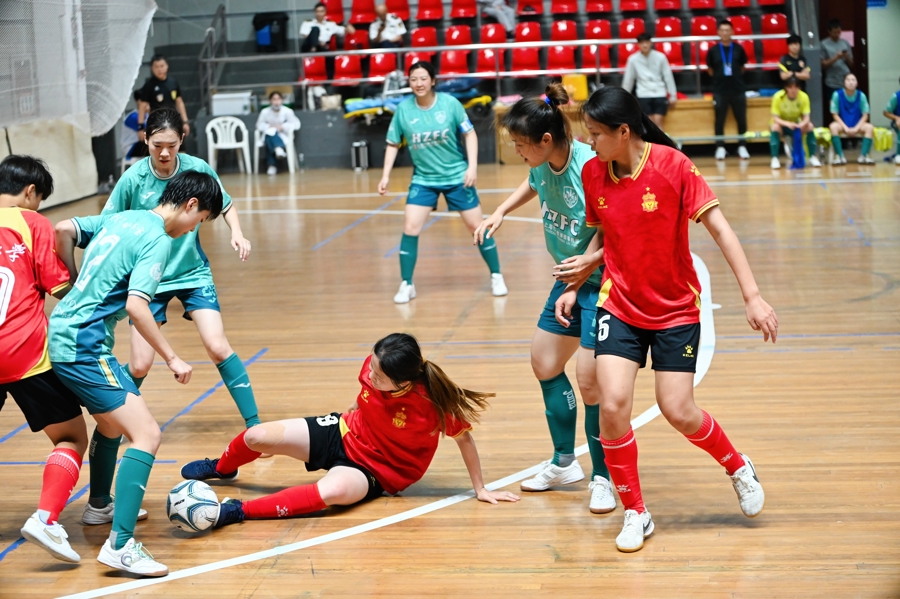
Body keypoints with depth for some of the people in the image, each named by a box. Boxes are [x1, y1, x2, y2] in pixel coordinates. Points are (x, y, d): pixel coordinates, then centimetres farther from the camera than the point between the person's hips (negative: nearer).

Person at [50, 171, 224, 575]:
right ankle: (120, 545, -22)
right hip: (83, 347, -10)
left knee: (112, 419, 31)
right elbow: (136, 306, -21)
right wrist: (172, 359, -15)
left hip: (62, 333, 10)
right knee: (147, 434, -15)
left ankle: (100, 505, 50)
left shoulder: (120, 218, 14)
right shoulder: (157, 239, -12)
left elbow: (63, 230, 19)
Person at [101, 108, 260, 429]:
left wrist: (237, 233, -11)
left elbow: (226, 205, 7)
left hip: (193, 272, 1)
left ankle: (253, 422, -1)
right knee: (140, 365, -4)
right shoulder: (133, 179, -15)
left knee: (218, 347, -13)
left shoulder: (198, 169, -10)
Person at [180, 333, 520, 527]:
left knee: (334, 491, -41)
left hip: (374, 470, -5)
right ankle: (221, 469, 36)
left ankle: (234, 512, -37)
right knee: (256, 437, -3)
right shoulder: (374, 367, -19)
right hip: (342, 434, 5)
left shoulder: (432, 403, -33)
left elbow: (464, 436, -18)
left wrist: (479, 489, -12)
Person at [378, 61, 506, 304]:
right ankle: (406, 285, 4)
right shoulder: (403, 109, -9)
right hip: (423, 179, 1)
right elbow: (393, 144, 3)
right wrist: (386, 175, -4)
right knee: (410, 228, -9)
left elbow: (469, 133, -5)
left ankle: (496, 277, 20)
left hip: (457, 176, -1)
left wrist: (472, 166, -14)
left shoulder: (450, 103, -13)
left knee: (476, 226, 4)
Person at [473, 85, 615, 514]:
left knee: (588, 380, -13)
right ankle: (564, 463, 33)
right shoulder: (544, 165, -5)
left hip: (602, 283, -9)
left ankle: (604, 478, 6)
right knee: (545, 364, 16)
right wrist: (500, 213, 14)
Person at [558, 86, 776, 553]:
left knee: (678, 411, -5)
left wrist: (752, 296, -20)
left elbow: (718, 227, -15)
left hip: (676, 308, -3)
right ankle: (635, 514, 5)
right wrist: (576, 285, 5)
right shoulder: (593, 173, -3)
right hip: (620, 305, 3)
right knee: (613, 403, -14)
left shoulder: (672, 164, -16)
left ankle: (738, 467, 28)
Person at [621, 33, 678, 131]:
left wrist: (673, 95, 6)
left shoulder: (660, 57, -3)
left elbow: (668, 76, 3)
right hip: (643, 95, 0)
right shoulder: (633, 59, -3)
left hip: (660, 93, 0)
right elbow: (628, 79, 5)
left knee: (658, 121, -9)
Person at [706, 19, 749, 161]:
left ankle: (742, 147, 15)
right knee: (720, 120, 3)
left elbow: (742, 67, 14)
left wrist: (735, 77, 9)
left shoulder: (738, 49, 1)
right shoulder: (713, 50, -2)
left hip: (738, 90, 1)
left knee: (741, 119, 5)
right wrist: (720, 77, 8)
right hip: (720, 91, -1)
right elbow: (710, 70, 10)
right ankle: (720, 147, 12)